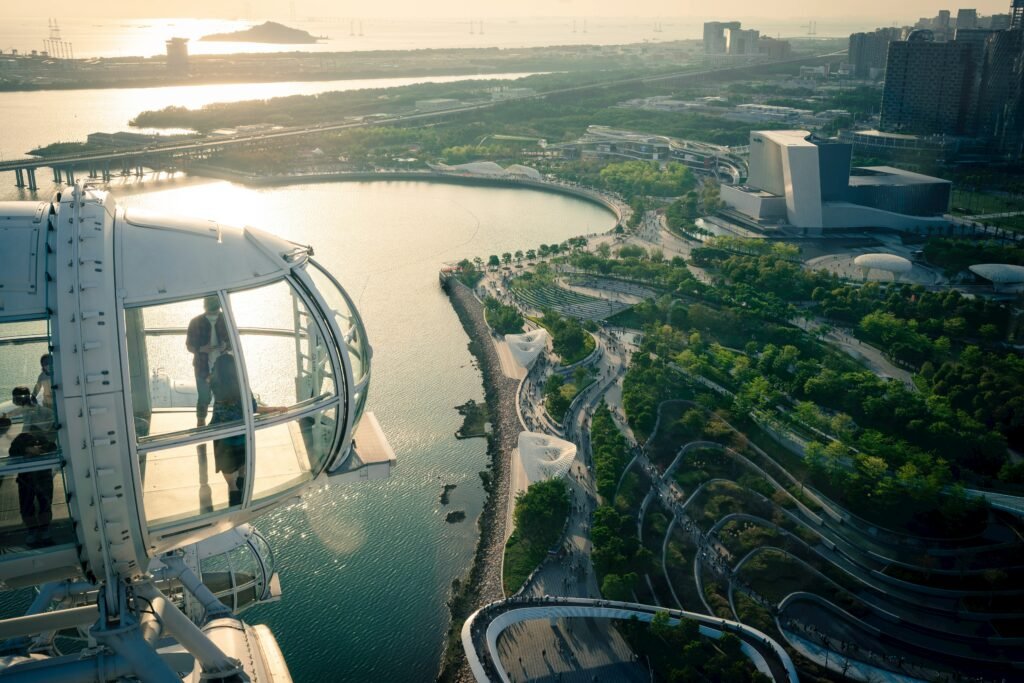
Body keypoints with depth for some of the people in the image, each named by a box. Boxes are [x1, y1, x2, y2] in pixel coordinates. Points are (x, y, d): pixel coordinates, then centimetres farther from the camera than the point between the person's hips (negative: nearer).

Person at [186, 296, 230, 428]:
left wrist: (226, 345, -20)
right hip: (203, 367, -1)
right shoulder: (196, 322, -9)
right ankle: (200, 424, 25)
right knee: (204, 397, 6)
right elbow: (189, 345, -2)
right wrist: (201, 349, -23)